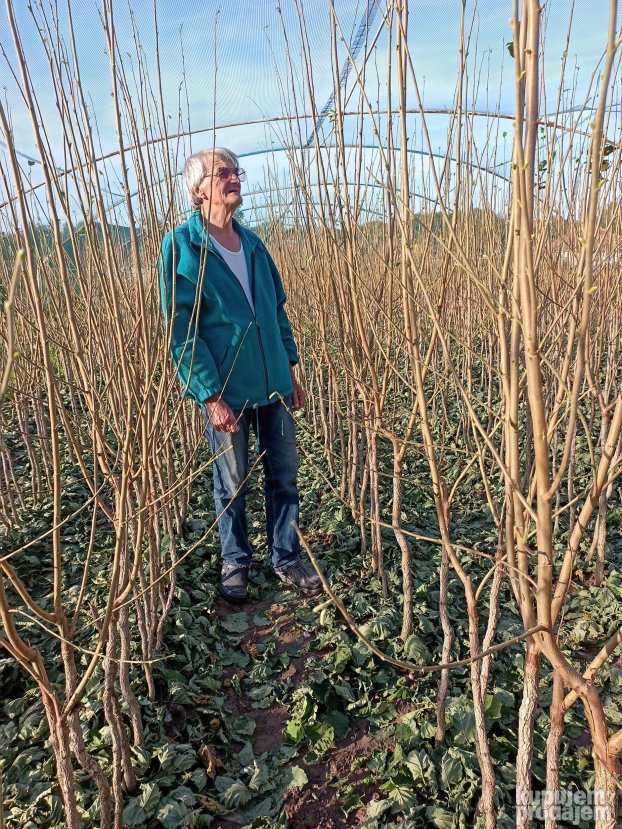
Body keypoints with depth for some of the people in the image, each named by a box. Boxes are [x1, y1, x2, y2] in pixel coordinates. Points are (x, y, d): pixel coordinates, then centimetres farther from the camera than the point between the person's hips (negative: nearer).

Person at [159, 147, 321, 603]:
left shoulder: (253, 243, 10)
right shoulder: (181, 245, -8)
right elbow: (182, 327, -12)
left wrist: (291, 370, 12)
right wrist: (210, 395, -17)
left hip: (273, 384, 5)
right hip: (225, 390, -5)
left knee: (284, 477, 12)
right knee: (232, 485, 10)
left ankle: (287, 557, 30)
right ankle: (235, 562, 31)